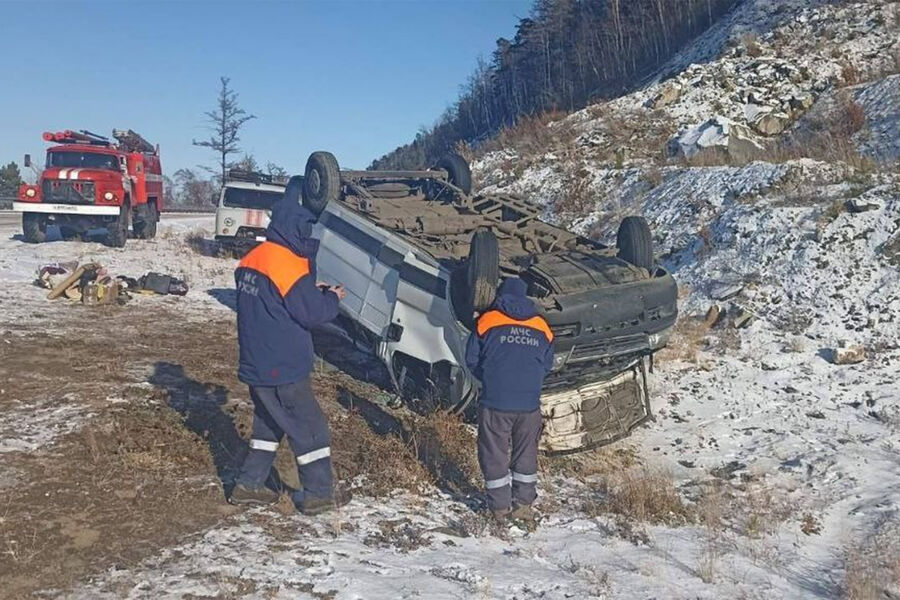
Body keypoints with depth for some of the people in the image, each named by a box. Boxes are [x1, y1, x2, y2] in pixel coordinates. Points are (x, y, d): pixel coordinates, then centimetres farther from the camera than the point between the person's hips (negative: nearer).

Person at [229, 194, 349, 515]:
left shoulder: (251, 259, 7)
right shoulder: (288, 264, -20)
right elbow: (311, 313, -18)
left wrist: (311, 291, 10)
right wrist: (332, 298, 1)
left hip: (256, 365, 9)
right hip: (282, 370, -8)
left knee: (268, 423, 23)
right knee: (310, 428, 4)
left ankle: (248, 485, 27)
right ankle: (318, 495, 13)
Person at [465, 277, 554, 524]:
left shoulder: (488, 321, -2)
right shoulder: (541, 328, 7)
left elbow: (472, 359, 1)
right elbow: (547, 365, 12)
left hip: (495, 402, -3)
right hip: (529, 404, 3)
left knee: (495, 454, 9)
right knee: (526, 454, 17)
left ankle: (500, 507, 15)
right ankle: (524, 505, 23)